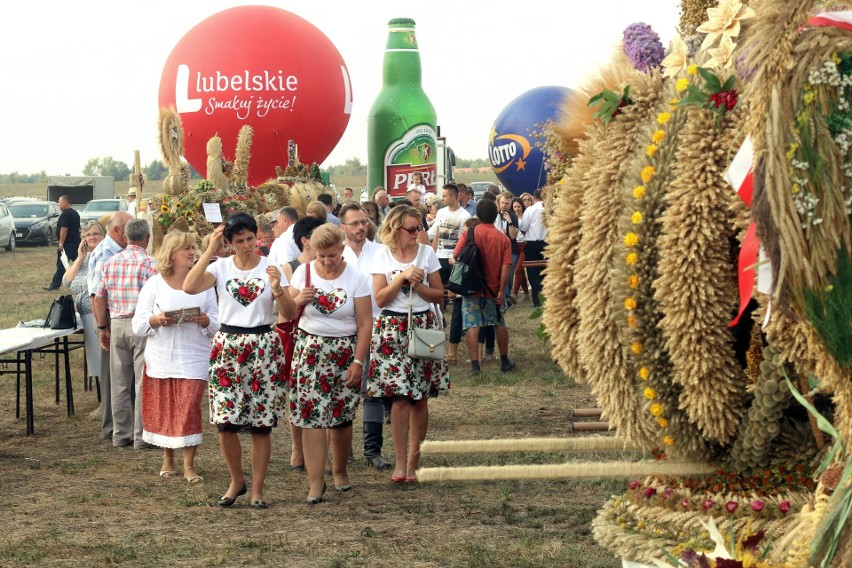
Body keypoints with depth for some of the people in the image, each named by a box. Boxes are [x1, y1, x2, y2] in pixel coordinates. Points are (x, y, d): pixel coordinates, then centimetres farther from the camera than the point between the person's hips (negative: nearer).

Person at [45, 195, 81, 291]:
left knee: (61, 265, -5)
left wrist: (61, 244, -21)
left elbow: (64, 230, -22)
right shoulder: (75, 213, 15)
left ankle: (55, 284, -1)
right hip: (76, 242, 9)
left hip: (67, 244, -9)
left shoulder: (65, 214, -15)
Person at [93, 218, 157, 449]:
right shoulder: (149, 264, -10)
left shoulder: (110, 263, 7)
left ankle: (121, 434, 18)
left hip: (117, 325, 5)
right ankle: (142, 436, 2)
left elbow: (99, 298, 8)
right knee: (143, 382, 0)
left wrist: (103, 328, 15)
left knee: (120, 383, 11)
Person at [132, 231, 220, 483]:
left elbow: (217, 324, 7)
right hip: (161, 357, 0)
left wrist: (205, 321, -15)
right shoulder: (154, 284, 3)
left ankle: (189, 465, 0)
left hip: (194, 357, 0)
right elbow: (138, 325, 0)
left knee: (189, 409, -8)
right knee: (163, 410, 6)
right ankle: (168, 460, 24)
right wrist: (157, 320, -19)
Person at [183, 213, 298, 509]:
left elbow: (290, 315, -2)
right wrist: (209, 250, -16)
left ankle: (257, 490, 12)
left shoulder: (270, 268, 2)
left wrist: (277, 288, -19)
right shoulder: (220, 267, 2)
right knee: (225, 421, -1)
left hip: (263, 347, -1)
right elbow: (189, 287, -17)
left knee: (261, 424, 1)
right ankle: (236, 481, 20)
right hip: (227, 347, 1)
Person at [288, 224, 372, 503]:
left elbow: (365, 323, -5)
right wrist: (300, 300, -14)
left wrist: (358, 362, -10)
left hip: (344, 352, -1)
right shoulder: (303, 272, 1)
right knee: (311, 415, -6)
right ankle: (316, 482, -3)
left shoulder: (356, 278, -5)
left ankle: (340, 470, 27)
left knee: (342, 417, 4)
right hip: (309, 351, 1)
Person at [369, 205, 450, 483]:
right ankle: (401, 461, -1)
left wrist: (417, 284, -10)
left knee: (420, 396, 2)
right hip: (392, 327, -2)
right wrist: (402, 277, -13)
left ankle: (413, 459, 12)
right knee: (400, 395, -8)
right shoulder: (383, 256, 1)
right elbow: (380, 299, -3)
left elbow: (439, 295, 6)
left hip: (423, 325, 2)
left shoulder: (427, 253, 4)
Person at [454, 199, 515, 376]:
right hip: (493, 289, 2)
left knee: (472, 326, -1)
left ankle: (475, 365, -7)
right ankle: (505, 361, 28)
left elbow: (456, 257, -8)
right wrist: (502, 290, -7)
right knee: (499, 324, 17)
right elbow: (505, 266, -9)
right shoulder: (503, 238, -4)